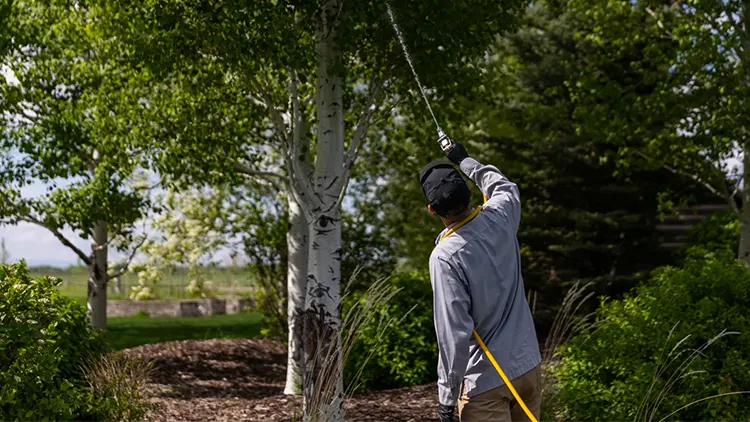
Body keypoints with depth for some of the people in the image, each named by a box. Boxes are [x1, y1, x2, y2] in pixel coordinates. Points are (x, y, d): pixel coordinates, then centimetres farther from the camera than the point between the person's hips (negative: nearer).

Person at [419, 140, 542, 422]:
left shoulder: (445, 256, -19)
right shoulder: (499, 218, -4)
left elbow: (454, 334, -20)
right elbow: (505, 186, 23)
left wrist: (447, 398, -12)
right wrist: (465, 161, 37)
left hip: (485, 380, -6)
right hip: (529, 366, 6)